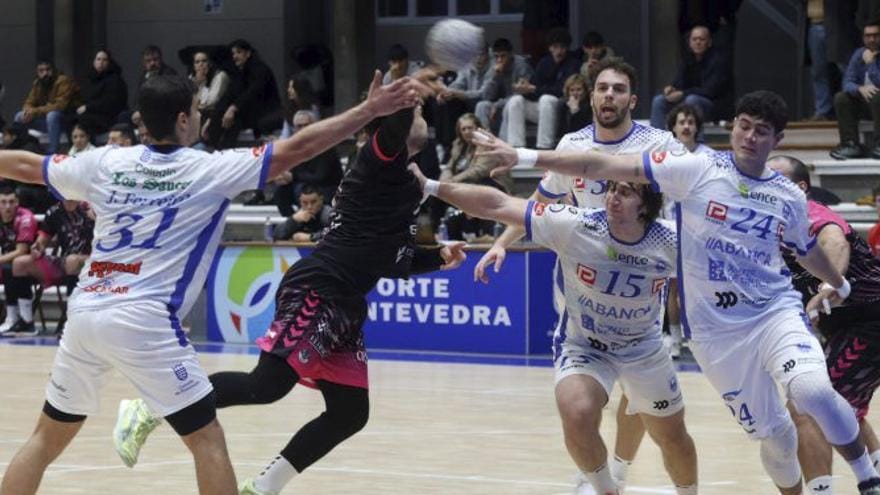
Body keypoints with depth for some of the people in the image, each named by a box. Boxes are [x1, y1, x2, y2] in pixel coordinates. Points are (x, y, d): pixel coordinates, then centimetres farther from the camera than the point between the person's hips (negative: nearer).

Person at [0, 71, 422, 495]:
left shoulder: (106, 162, 9)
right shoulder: (209, 170, -2)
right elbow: (296, 148, -3)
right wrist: (369, 110, 3)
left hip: (84, 313, 5)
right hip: (144, 323, -5)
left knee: (48, 439, 16)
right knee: (208, 441, 2)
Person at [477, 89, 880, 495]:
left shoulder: (789, 198, 4)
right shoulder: (698, 171, -6)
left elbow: (807, 250, 27)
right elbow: (607, 166, -10)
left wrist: (839, 284, 44)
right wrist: (525, 156, -15)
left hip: (776, 311, 1)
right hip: (715, 329, -1)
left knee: (813, 391, -27)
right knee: (771, 431, 1)